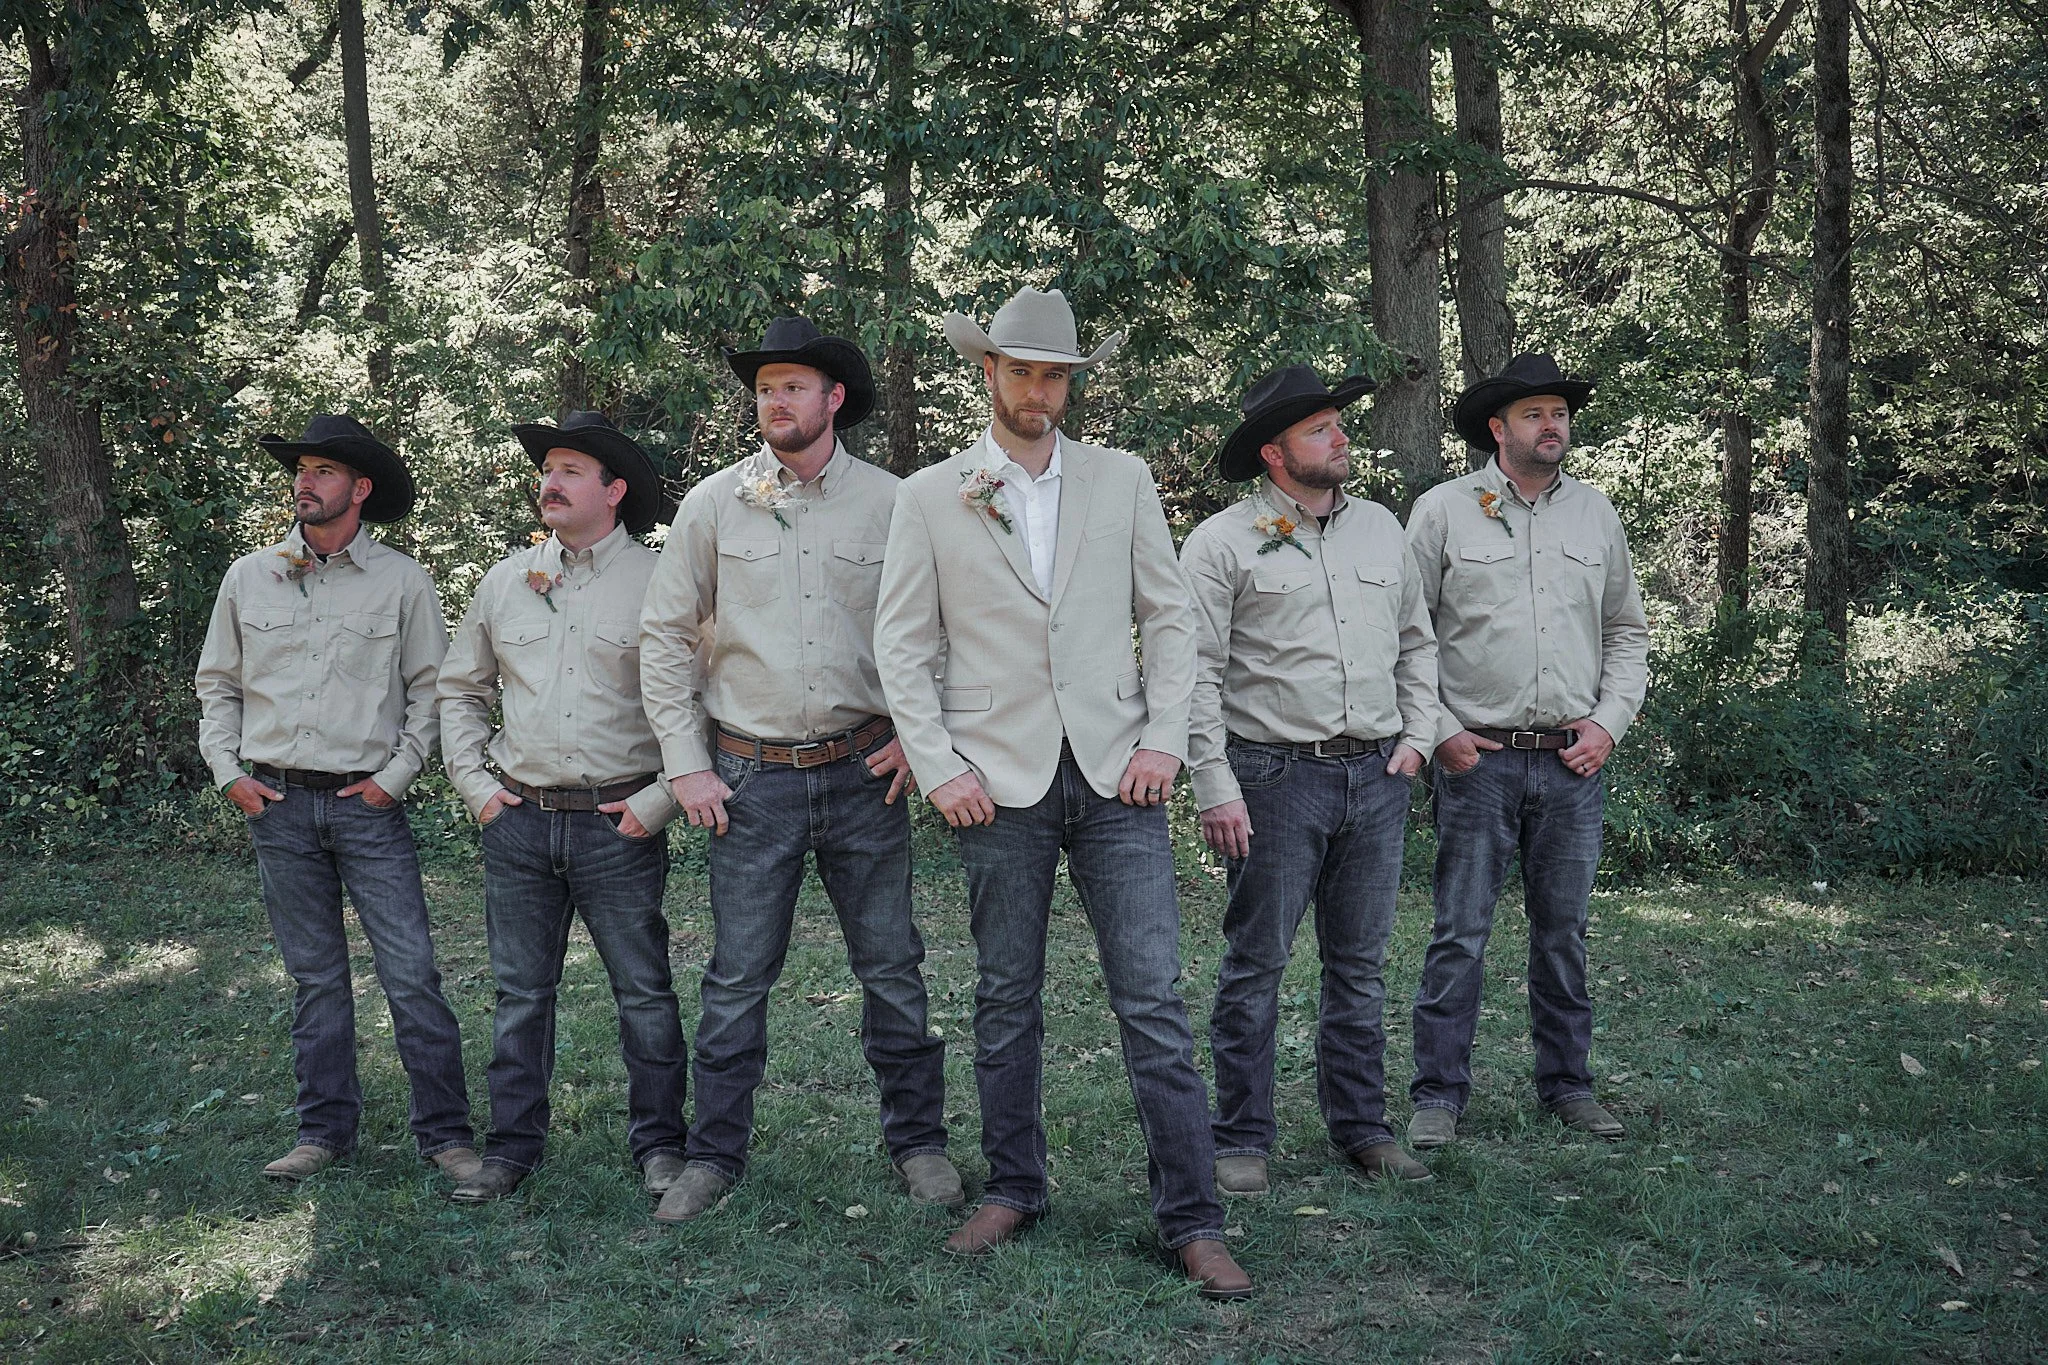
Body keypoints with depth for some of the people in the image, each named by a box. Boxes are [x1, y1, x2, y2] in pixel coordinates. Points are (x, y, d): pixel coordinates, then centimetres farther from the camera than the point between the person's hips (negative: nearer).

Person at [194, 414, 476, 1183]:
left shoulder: (402, 582, 1)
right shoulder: (248, 578, 8)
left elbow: (429, 688, 3)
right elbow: (216, 683, 15)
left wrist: (397, 774, -5)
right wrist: (228, 772, 4)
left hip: (368, 804, -2)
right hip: (277, 804, 3)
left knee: (411, 974, -6)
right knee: (314, 977, 10)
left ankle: (445, 1133, 3)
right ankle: (326, 1132, 21)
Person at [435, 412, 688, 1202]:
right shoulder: (506, 581, 11)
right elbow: (460, 689, 19)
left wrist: (660, 799, -9)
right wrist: (475, 783, 8)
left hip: (618, 824, -3)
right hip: (519, 820, 4)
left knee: (644, 991, 3)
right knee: (520, 991, 10)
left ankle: (658, 1144, 16)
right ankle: (512, 1146, 21)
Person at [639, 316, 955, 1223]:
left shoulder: (890, 503, 2)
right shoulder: (714, 504, 2)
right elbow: (665, 637, 5)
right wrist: (686, 765, 1)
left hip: (864, 773, 0)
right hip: (751, 778, 0)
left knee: (892, 969, 7)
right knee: (736, 978, 5)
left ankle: (918, 1143, 22)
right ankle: (713, 1157, 18)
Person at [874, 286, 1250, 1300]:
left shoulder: (1122, 480, 10)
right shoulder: (930, 496, 6)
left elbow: (1169, 617, 10)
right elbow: (903, 645, 4)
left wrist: (1163, 740, -1)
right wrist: (940, 768, -5)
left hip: (1114, 775, 0)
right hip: (999, 783, 0)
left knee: (1152, 1000, -2)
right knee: (1006, 998, 10)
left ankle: (1192, 1219, 6)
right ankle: (1011, 1188, 26)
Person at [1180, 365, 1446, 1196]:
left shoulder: (1380, 529, 12)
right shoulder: (1223, 543, -4)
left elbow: (1417, 643, 21)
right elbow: (1196, 673, -7)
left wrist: (1417, 737, 8)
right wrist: (1215, 788, -12)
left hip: (1376, 777, 5)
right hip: (1276, 777, -5)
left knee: (1360, 963, 12)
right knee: (1255, 963, 0)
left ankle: (1362, 1126, 24)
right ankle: (1242, 1139, 11)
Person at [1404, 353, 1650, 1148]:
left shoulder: (1596, 513, 11)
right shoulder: (1443, 510, 0)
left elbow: (1627, 631, 16)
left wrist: (1609, 723, 3)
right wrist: (1436, 730, -6)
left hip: (1574, 760, 4)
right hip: (1478, 757, -3)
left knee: (1563, 931, 11)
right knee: (1460, 932, -3)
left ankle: (1567, 1084, 23)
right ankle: (1439, 1095, 6)